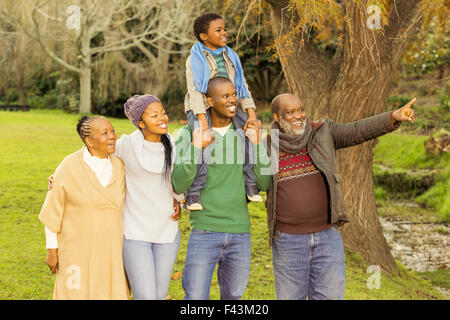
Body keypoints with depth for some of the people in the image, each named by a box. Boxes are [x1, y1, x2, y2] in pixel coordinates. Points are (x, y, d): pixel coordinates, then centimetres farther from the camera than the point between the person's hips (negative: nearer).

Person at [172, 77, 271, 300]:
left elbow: (264, 183, 0)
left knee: (233, 295, 15)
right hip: (204, 231, -3)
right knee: (196, 297, -6)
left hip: (240, 232, 3)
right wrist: (195, 149, -25)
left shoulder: (246, 133, 5)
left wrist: (257, 145, -14)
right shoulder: (189, 134, -4)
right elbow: (179, 186, -11)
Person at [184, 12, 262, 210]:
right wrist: (204, 123, -24)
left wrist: (252, 115, -7)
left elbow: (242, 88, 8)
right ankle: (194, 193, -21)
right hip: (201, 109, -4)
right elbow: (195, 92, -11)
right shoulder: (195, 60, -1)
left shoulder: (231, 57, 13)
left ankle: (250, 183, -10)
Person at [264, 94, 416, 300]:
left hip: (327, 235, 1)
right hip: (289, 240, -1)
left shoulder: (322, 133, 1)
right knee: (290, 297, 9)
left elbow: (358, 131, -10)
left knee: (330, 295, 4)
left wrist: (393, 117, -25)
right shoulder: (267, 148, -1)